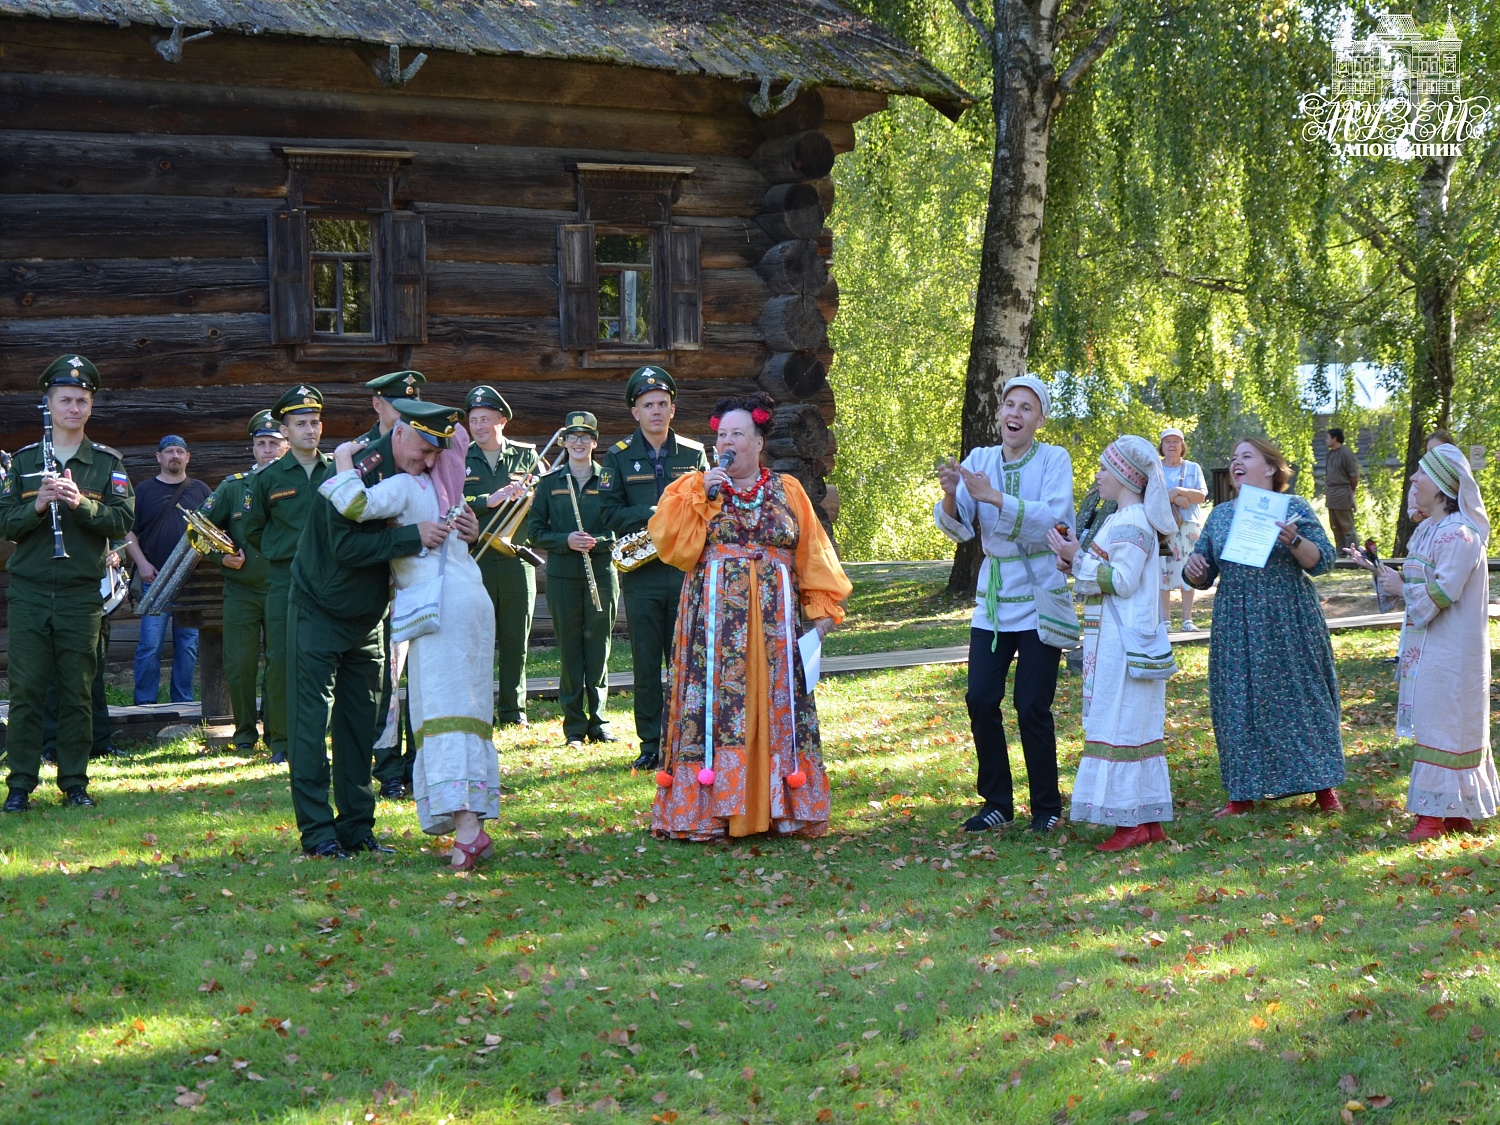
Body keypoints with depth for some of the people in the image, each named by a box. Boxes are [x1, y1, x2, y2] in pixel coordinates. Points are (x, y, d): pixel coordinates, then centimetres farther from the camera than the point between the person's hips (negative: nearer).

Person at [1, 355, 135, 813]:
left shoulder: (108, 462, 6)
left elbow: (124, 520, -4)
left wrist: (82, 503, -19)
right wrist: (37, 505, -14)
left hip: (82, 595, 0)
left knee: (77, 693, 3)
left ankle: (74, 782, 11)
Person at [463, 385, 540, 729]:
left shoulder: (526, 456, 11)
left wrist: (526, 492, -15)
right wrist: (489, 500, -16)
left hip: (517, 560, 1)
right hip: (474, 559, -1)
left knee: (516, 639, 6)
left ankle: (513, 710, 14)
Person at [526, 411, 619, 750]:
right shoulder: (550, 483, 7)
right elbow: (535, 530, 5)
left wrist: (598, 542, -14)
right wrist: (566, 541, -13)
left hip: (602, 573, 0)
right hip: (562, 577, 0)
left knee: (598, 648, 2)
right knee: (569, 650, 1)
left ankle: (598, 721, 11)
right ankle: (574, 725, 6)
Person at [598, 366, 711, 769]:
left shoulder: (694, 454, 10)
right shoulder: (619, 457, 6)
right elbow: (610, 513, -1)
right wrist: (653, 516, -15)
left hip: (687, 569, 0)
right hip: (641, 574, 0)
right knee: (645, 662, 1)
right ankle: (650, 744, 7)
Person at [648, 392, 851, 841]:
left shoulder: (787, 491, 13)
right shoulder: (693, 487, 10)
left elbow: (812, 554, 10)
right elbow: (671, 544, -3)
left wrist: (822, 608, 1)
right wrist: (701, 497, -10)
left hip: (774, 620, 1)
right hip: (714, 619, -1)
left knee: (775, 706, -1)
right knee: (716, 702, -7)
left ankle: (779, 807, 3)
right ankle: (708, 811, -5)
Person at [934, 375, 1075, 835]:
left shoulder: (1054, 460, -5)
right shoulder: (979, 460, 5)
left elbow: (1051, 519, -22)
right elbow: (957, 528, -5)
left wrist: (993, 496, -32)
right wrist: (950, 495, -27)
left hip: (1039, 601, -4)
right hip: (993, 601, 4)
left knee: (1032, 707, -4)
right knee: (980, 700, -1)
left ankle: (1047, 808, 11)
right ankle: (997, 804, 13)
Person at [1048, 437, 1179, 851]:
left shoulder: (1130, 524, -15)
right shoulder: (1127, 520, 16)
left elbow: (1122, 581, -22)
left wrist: (1079, 558, -16)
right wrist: (1076, 565, 10)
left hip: (1122, 643, -10)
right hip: (1119, 641, 10)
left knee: (1119, 721, -7)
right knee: (1137, 725, 11)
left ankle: (1130, 822, -6)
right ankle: (1149, 819, 15)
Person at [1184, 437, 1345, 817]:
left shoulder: (1293, 508, 1)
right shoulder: (1220, 515, 12)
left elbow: (1323, 561, -6)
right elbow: (1203, 576, 16)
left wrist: (1293, 541, -23)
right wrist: (1192, 568, -7)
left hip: (1289, 625, -3)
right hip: (1235, 627, 4)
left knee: (1299, 697, 0)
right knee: (1238, 704, 3)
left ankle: (1323, 787, 9)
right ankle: (1243, 793, 10)